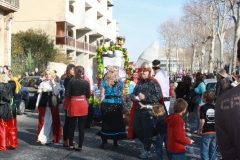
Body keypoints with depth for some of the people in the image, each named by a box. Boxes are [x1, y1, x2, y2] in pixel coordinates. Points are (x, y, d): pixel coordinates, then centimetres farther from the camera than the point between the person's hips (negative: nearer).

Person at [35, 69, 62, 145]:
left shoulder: (55, 83, 4)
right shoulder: (42, 84, 5)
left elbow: (56, 93, -11)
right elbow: (39, 95, 6)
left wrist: (53, 84, -12)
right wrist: (37, 105, 3)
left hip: (53, 105, 1)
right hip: (43, 105, 0)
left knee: (53, 121, 4)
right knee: (43, 121, -2)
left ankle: (50, 138, 16)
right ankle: (42, 138, -2)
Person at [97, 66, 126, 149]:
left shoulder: (104, 82, -3)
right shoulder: (120, 82, 2)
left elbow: (102, 95, -4)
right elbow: (122, 95, 3)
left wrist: (101, 105, 3)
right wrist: (122, 105, 10)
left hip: (107, 104, -1)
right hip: (117, 105, 1)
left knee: (106, 122, 6)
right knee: (116, 122, 8)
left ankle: (104, 142, 9)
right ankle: (115, 142, 14)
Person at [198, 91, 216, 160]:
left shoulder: (203, 107, -10)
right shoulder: (215, 107, 3)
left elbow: (203, 121, -16)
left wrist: (199, 130, -3)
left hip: (206, 132, -5)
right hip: (215, 132, 5)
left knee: (204, 151, 1)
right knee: (213, 150, 16)